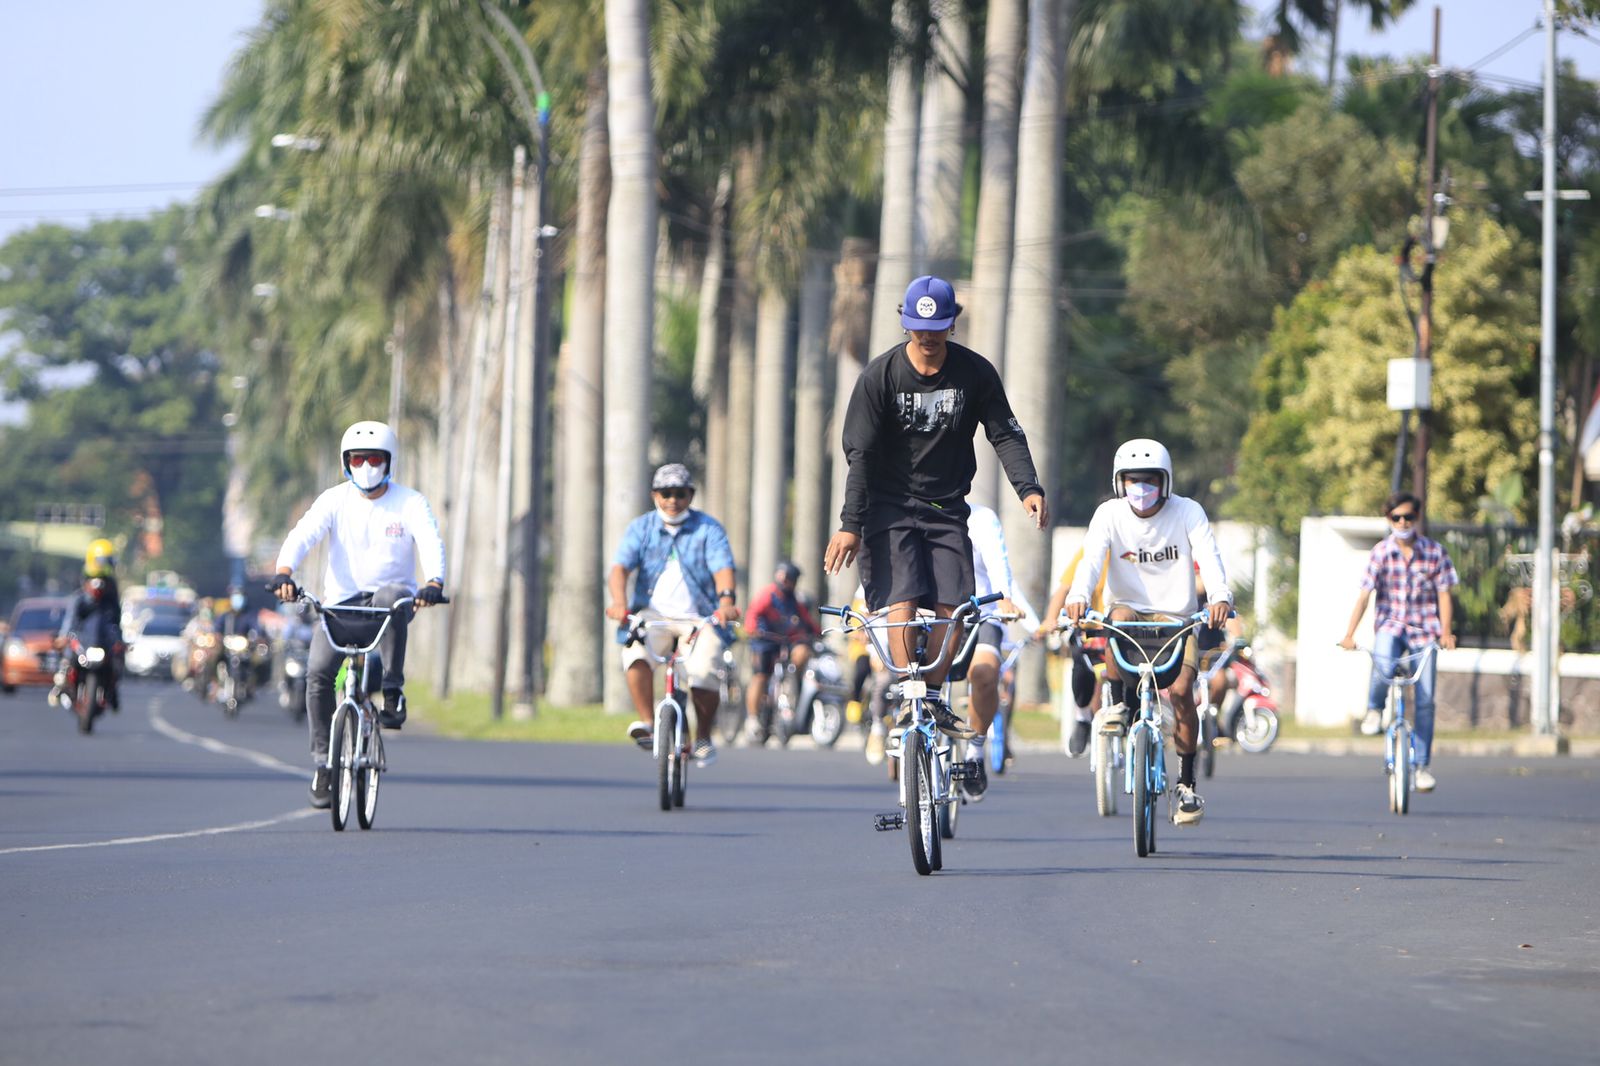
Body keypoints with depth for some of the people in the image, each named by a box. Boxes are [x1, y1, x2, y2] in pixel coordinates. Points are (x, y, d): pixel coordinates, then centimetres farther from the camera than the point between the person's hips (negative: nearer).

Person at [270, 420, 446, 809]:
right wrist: (284, 572, -34)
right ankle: (323, 761, -5)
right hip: (342, 601, 1)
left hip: (394, 594, -1)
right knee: (318, 672, -19)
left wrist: (434, 583, -39)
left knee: (391, 599, -39)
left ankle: (392, 693, -28)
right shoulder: (335, 500, 1)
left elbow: (431, 543, -17)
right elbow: (302, 536, -13)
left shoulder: (410, 503, -2)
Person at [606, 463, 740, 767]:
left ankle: (703, 737, 1)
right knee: (635, 653, -31)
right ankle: (645, 722, -19)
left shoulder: (709, 529, 4)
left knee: (704, 673, -23)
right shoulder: (641, 528, 8)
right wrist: (619, 602, -26)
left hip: (699, 617, -1)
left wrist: (726, 600, -32)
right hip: (653, 613, 1)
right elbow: (620, 567, -5)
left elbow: (723, 569, -10)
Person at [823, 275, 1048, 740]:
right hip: (890, 507, -2)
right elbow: (860, 453, -10)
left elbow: (1006, 435, 1)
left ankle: (933, 699, 7)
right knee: (902, 602, -18)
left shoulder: (975, 373, -3)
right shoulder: (881, 375, -9)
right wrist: (851, 524, -17)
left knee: (952, 607, -9)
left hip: (946, 507, 2)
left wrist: (1028, 488, -17)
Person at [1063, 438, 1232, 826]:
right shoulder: (1110, 515, -4)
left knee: (1181, 691, -19)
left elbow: (1209, 558, -20)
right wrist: (1078, 597, -41)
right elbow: (1091, 559, -20)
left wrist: (1221, 598, -41)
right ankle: (1117, 704, -17)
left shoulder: (1187, 513, -6)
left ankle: (1186, 781, -3)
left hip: (1176, 619, 0)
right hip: (1131, 609, 0)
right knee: (1119, 616, -36)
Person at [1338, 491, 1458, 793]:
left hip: (1424, 629, 1)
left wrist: (1445, 632, -13)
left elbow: (1444, 595, 0)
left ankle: (1421, 765, 11)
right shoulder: (1381, 552, -4)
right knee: (1384, 665, -35)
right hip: (1390, 624, -1)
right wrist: (1349, 634, -16)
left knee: (1425, 700, -2)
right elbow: (1364, 595, -7)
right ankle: (1374, 709, -3)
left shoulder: (1434, 552, -1)